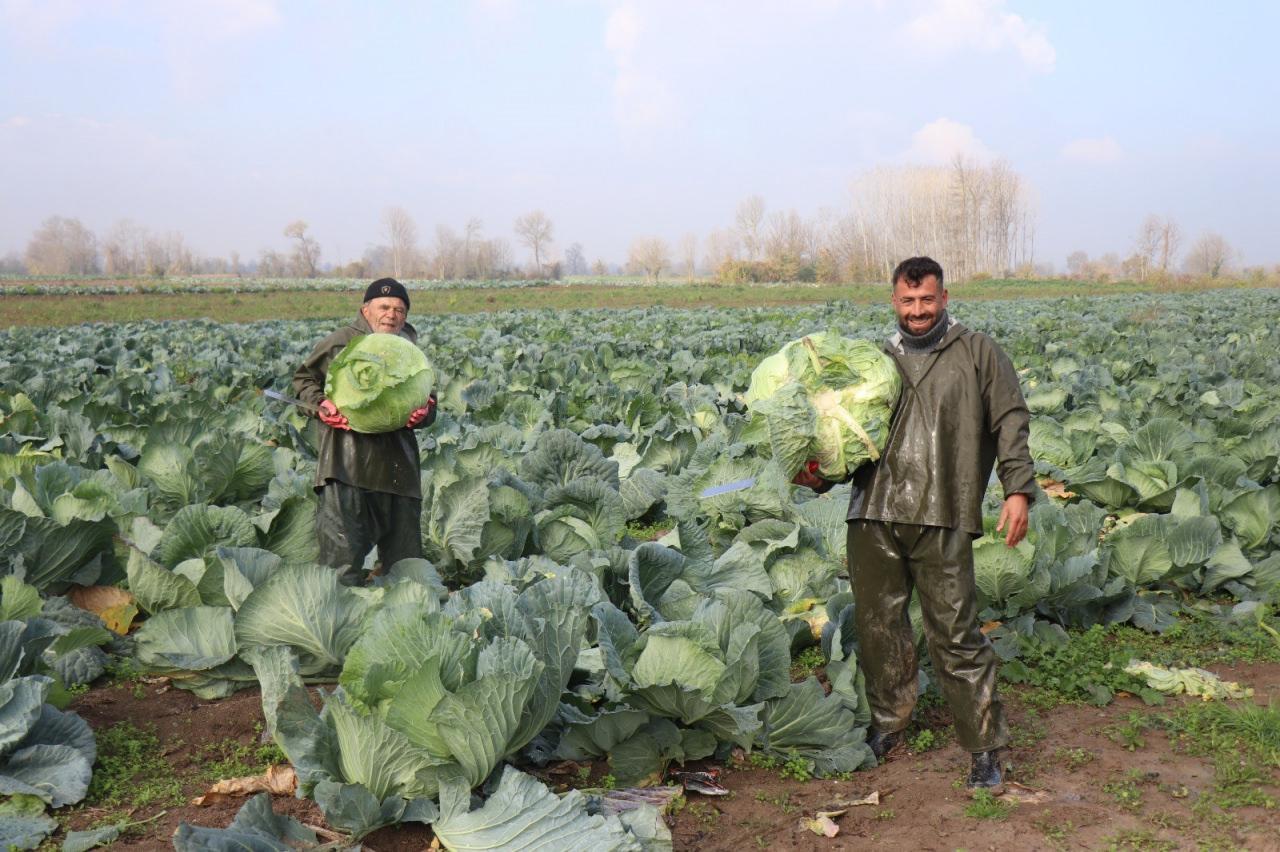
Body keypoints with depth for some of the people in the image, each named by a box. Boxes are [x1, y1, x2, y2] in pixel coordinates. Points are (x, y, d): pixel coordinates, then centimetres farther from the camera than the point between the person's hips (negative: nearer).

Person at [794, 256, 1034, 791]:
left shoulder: (977, 353, 9)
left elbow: (1010, 422, 6)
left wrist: (1018, 488, -5)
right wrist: (820, 474, 0)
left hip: (942, 518, -3)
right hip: (874, 513, 4)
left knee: (954, 632, -3)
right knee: (878, 625, 9)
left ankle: (984, 747, 9)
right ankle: (888, 726, 27)